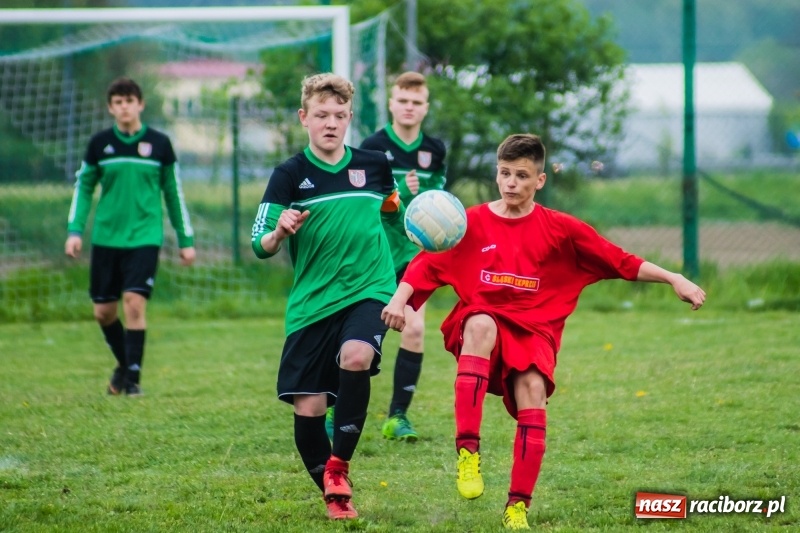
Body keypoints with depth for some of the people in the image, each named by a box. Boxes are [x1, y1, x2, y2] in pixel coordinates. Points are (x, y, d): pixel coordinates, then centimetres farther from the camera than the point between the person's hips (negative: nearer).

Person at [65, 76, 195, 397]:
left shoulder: (159, 144, 1)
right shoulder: (100, 144, 4)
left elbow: (173, 193, 8)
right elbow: (83, 187, 11)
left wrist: (186, 240, 9)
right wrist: (75, 231, 0)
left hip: (144, 237, -2)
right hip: (106, 237, 2)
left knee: (134, 304, -15)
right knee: (103, 312, 6)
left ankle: (132, 377, -4)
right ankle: (124, 364, 32)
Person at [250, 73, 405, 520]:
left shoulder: (375, 165, 5)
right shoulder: (290, 175, -2)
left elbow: (392, 213, 26)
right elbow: (261, 247, -8)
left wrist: (400, 204, 5)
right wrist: (280, 231, -27)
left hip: (369, 289, 0)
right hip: (312, 301, 0)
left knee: (355, 357, -31)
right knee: (308, 409, -3)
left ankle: (340, 464, -12)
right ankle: (334, 497, 20)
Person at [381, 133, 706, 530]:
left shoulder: (559, 229, 4)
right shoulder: (471, 223, 3)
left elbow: (620, 261, 3)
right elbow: (427, 263, -2)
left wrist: (675, 280, -3)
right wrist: (399, 300, -19)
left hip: (533, 331, 1)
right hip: (483, 323, -1)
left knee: (532, 391, -25)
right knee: (481, 324, -36)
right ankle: (467, 451, -42)